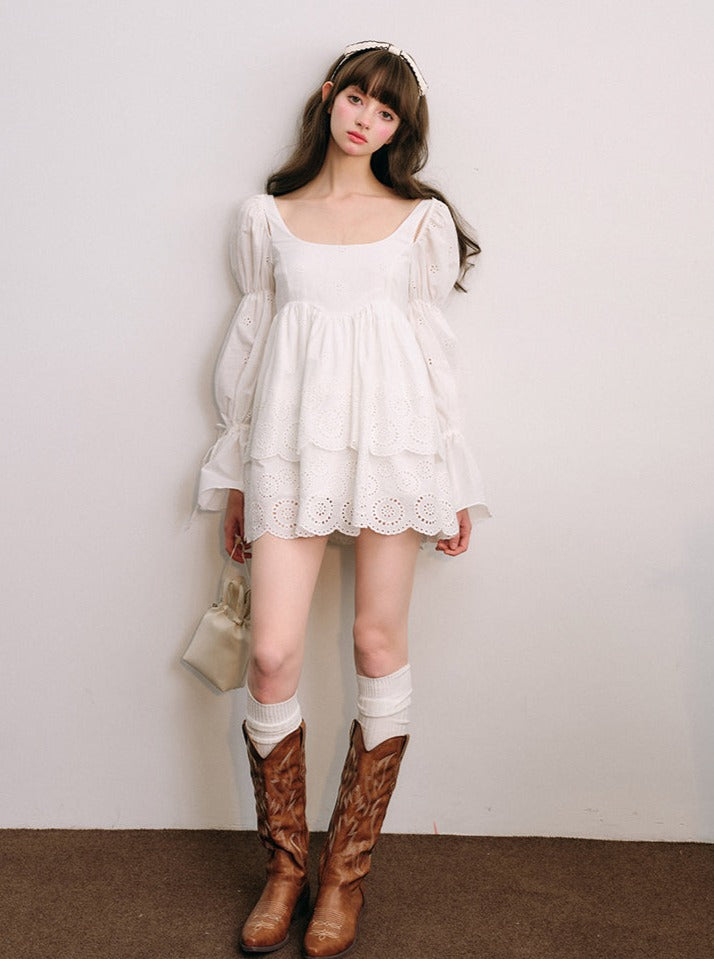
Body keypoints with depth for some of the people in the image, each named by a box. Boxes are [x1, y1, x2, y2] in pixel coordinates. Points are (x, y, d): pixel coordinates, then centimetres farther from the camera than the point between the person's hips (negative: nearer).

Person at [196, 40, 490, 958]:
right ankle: (285, 866, 13)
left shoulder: (422, 219, 12)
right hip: (293, 440, 1)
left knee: (379, 643, 2)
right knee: (272, 654, -8)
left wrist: (455, 478, 7)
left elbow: (435, 346, 11)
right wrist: (235, 474, 13)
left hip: (392, 435, 0)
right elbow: (249, 343, 15)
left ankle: (346, 871, 16)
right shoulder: (266, 217, 14)